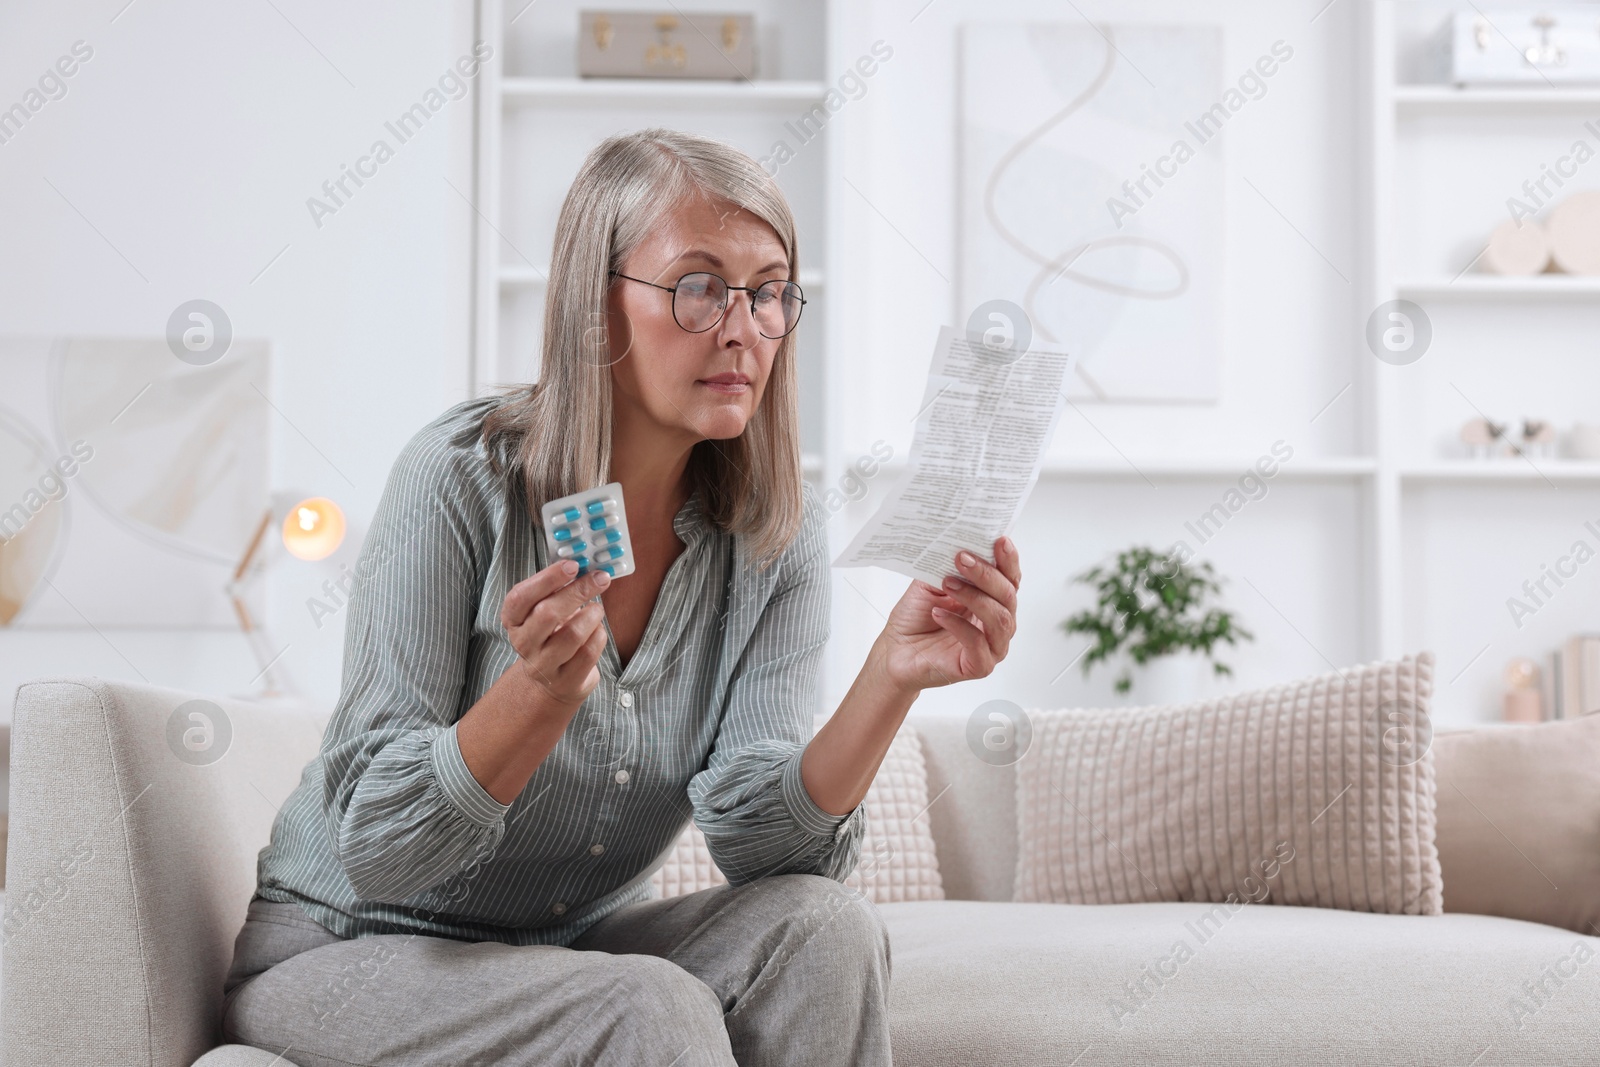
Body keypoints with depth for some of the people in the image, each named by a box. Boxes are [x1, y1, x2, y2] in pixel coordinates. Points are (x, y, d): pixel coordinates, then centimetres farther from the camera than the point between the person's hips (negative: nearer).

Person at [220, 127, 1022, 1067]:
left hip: (573, 949, 5)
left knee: (822, 928, -22)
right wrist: (540, 691, -40)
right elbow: (373, 847, -23)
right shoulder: (465, 478, -20)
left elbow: (759, 839, -17)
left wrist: (894, 679, -33)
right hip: (345, 952, -5)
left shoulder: (778, 533, -7)